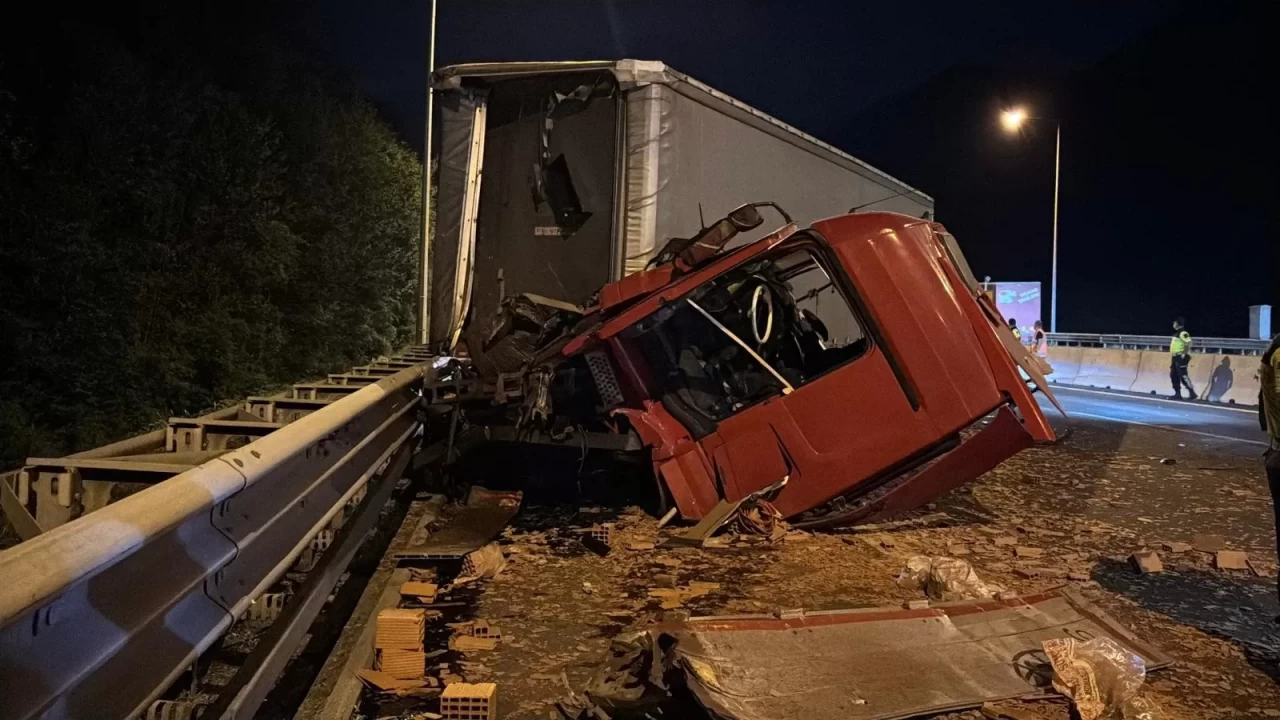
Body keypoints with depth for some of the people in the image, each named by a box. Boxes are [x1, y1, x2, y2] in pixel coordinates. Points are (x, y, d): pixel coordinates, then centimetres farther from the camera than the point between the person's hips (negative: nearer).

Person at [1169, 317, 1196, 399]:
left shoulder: (1183, 333, -13)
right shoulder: (1176, 334, 18)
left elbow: (1188, 343, -23)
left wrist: (1184, 354, -22)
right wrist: (1172, 357, 22)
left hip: (1181, 357, -10)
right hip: (1175, 357, 10)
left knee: (1183, 375, -14)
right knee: (1173, 376, 9)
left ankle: (1192, 393, -12)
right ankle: (1178, 394, 12)